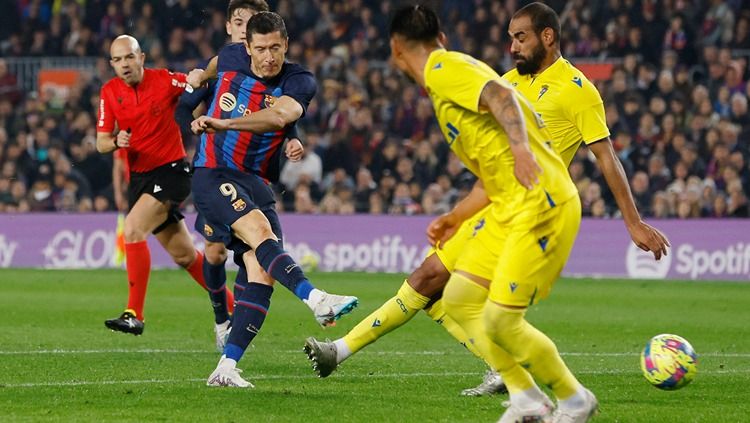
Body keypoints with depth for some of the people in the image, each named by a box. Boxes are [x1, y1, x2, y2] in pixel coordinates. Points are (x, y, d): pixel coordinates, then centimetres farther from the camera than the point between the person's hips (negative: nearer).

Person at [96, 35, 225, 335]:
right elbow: (101, 142, 3)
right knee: (183, 255, 11)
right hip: (139, 175, 6)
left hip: (171, 168, -6)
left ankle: (134, 315, -24)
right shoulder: (109, 92, 2)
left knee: (133, 229, -25)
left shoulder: (165, 81, -10)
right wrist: (115, 142, -18)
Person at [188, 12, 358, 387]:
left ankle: (226, 369, -13)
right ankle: (315, 300, -51)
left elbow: (279, 116, -29)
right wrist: (199, 78, 49)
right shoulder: (231, 59, 1)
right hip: (212, 174, -2)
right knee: (261, 233, -29)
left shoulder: (299, 82, -7)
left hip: (257, 183, 2)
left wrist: (224, 123, -42)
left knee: (262, 273, -13)